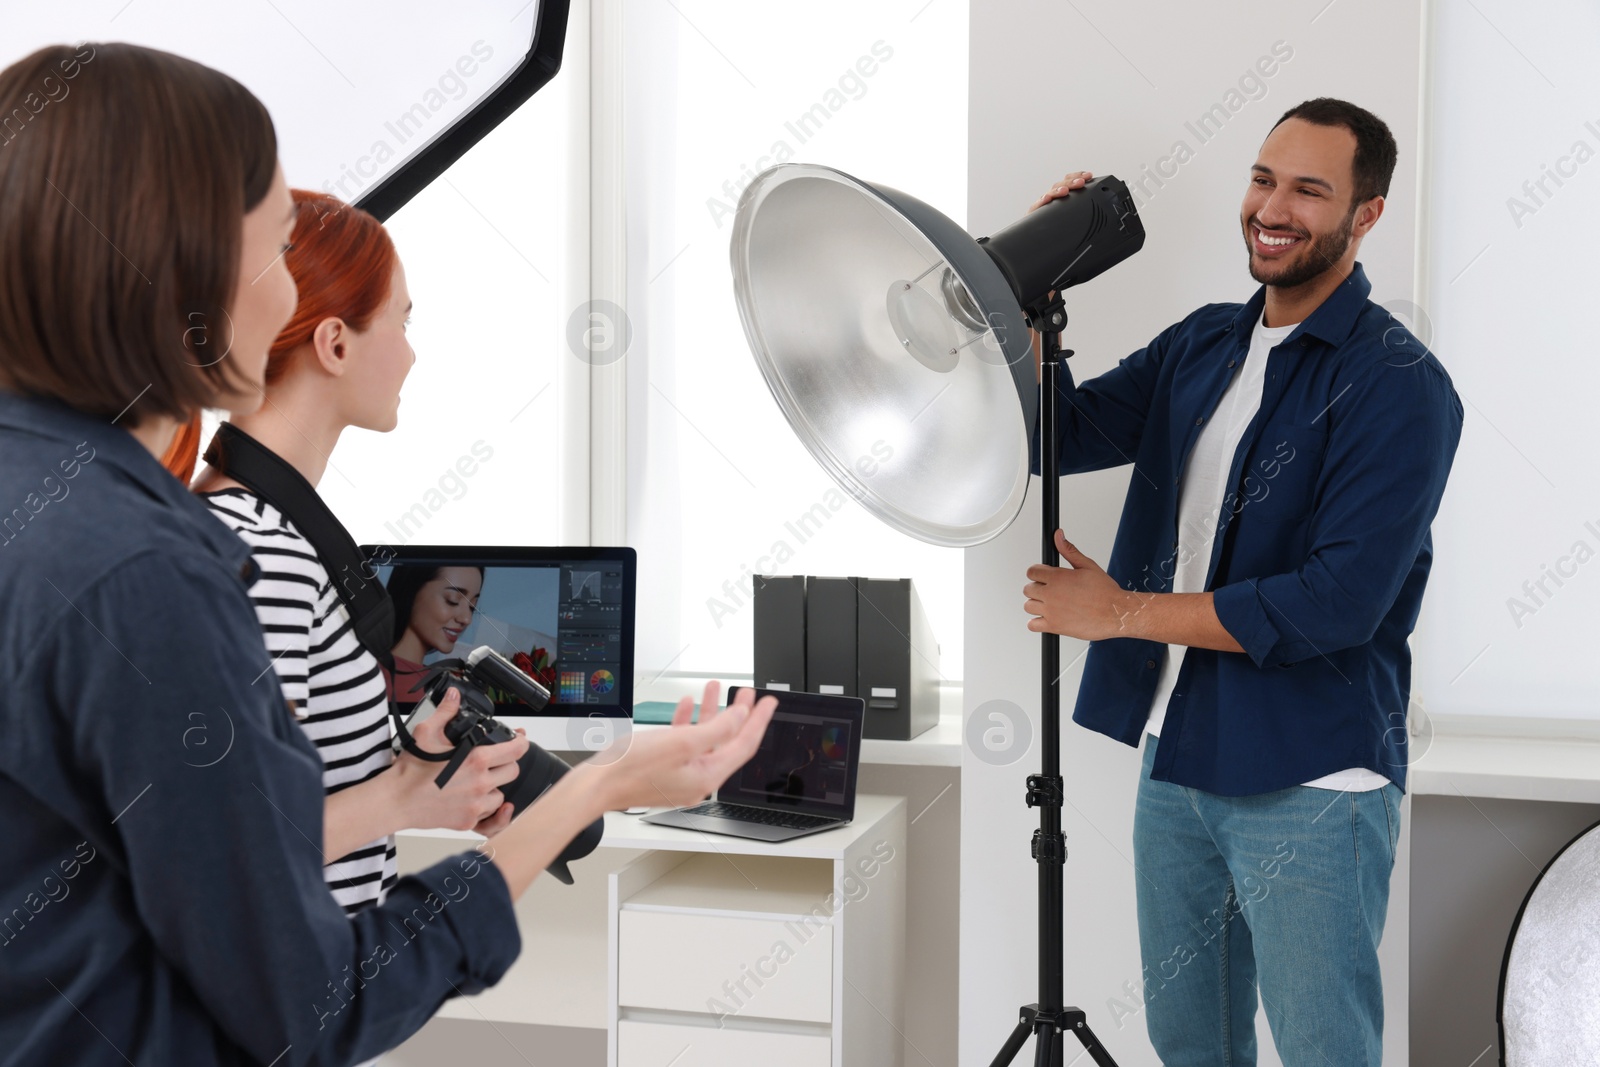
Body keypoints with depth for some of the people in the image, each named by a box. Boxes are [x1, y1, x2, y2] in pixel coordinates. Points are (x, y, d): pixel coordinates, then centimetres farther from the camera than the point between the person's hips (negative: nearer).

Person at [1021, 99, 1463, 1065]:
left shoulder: (1400, 385, -14)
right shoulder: (1202, 346, 9)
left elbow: (1338, 604, -21)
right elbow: (1058, 435, 8)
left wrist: (1123, 612, -15)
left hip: (1311, 790, -6)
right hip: (1176, 763, 7)